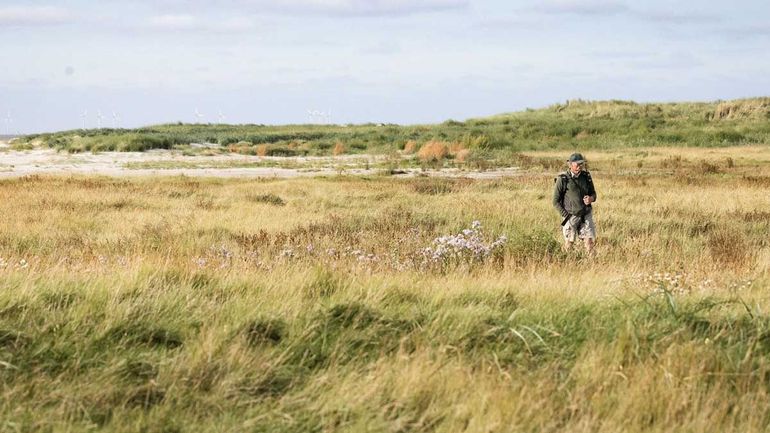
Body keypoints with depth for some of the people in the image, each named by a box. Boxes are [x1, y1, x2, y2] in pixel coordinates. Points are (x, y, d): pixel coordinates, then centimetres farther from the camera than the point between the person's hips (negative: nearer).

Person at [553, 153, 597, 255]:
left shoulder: (586, 176, 3)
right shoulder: (563, 179, -10)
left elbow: (593, 193, 15)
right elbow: (556, 201, -6)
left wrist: (591, 198, -9)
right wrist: (566, 216, -11)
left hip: (586, 215, 3)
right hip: (571, 216, -3)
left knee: (591, 241, -3)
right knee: (569, 243, 5)